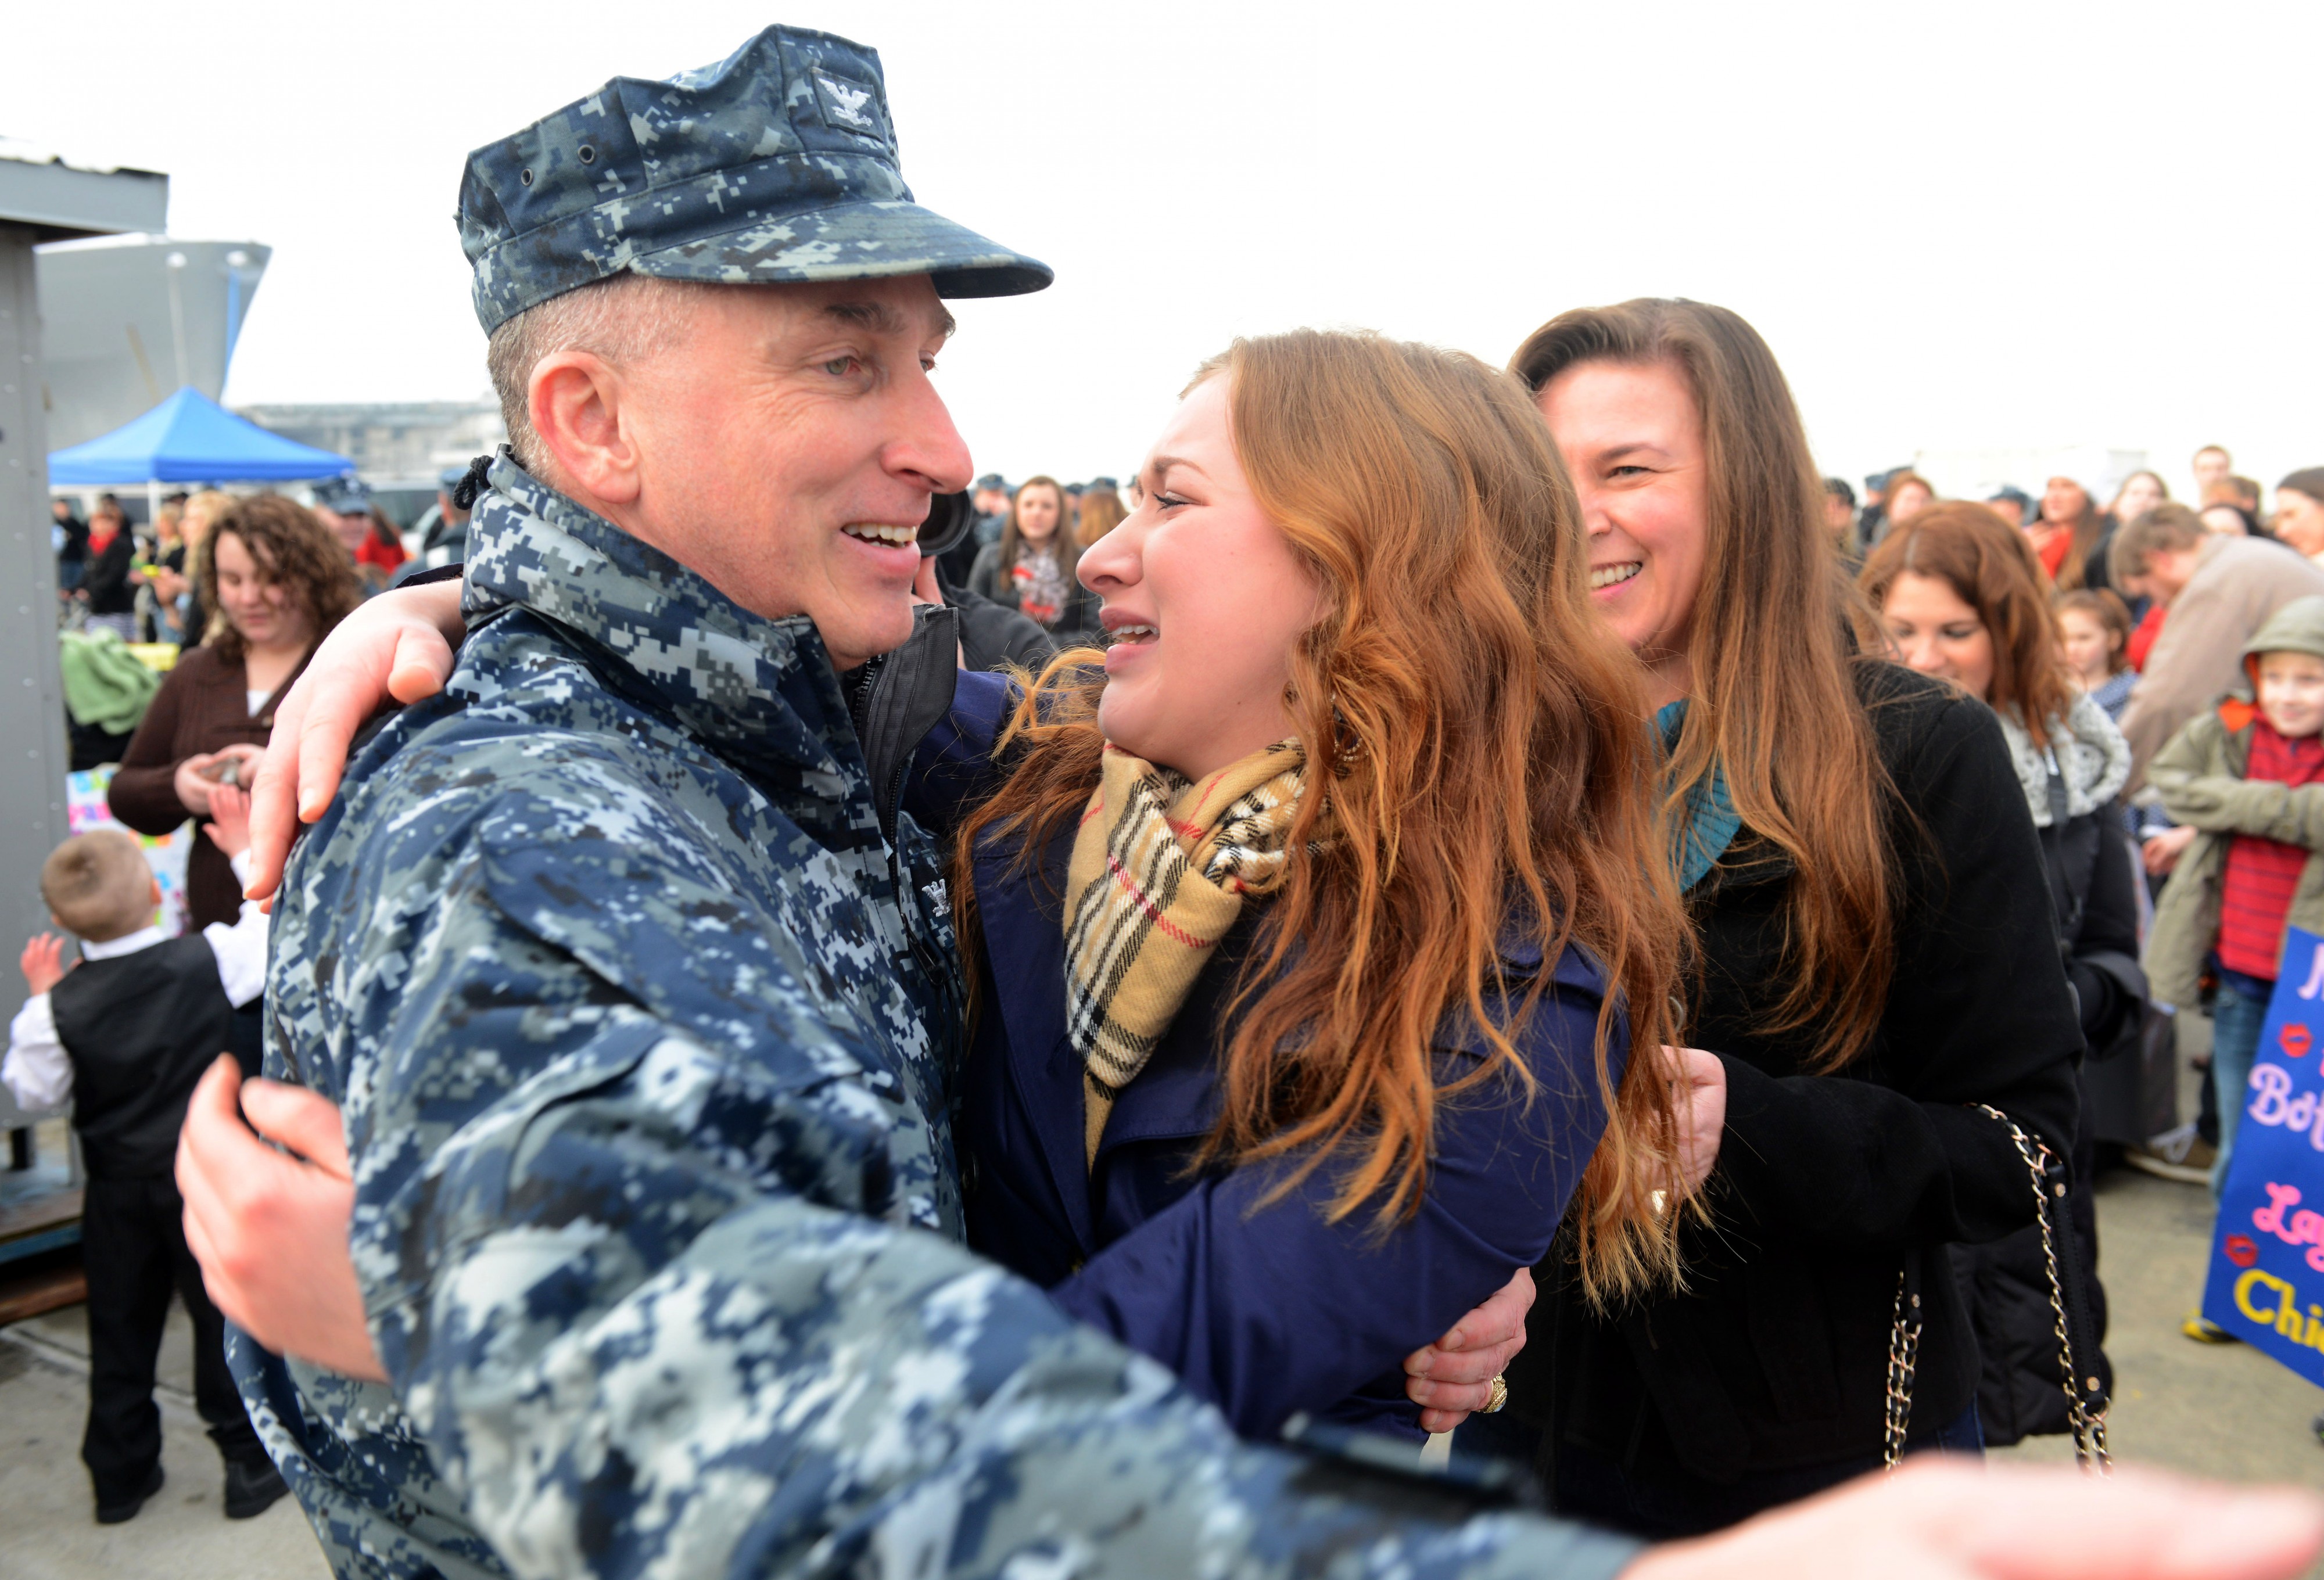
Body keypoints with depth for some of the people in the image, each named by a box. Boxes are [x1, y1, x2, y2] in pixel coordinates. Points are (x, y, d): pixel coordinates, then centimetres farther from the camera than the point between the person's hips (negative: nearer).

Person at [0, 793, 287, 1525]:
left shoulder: (60, 1008, -13)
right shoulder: (207, 961, -16)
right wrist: (248, 853, 6)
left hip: (117, 1190, 2)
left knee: (119, 1329, 16)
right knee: (224, 1317, 9)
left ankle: (120, 1476, 27)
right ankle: (249, 1463, 16)